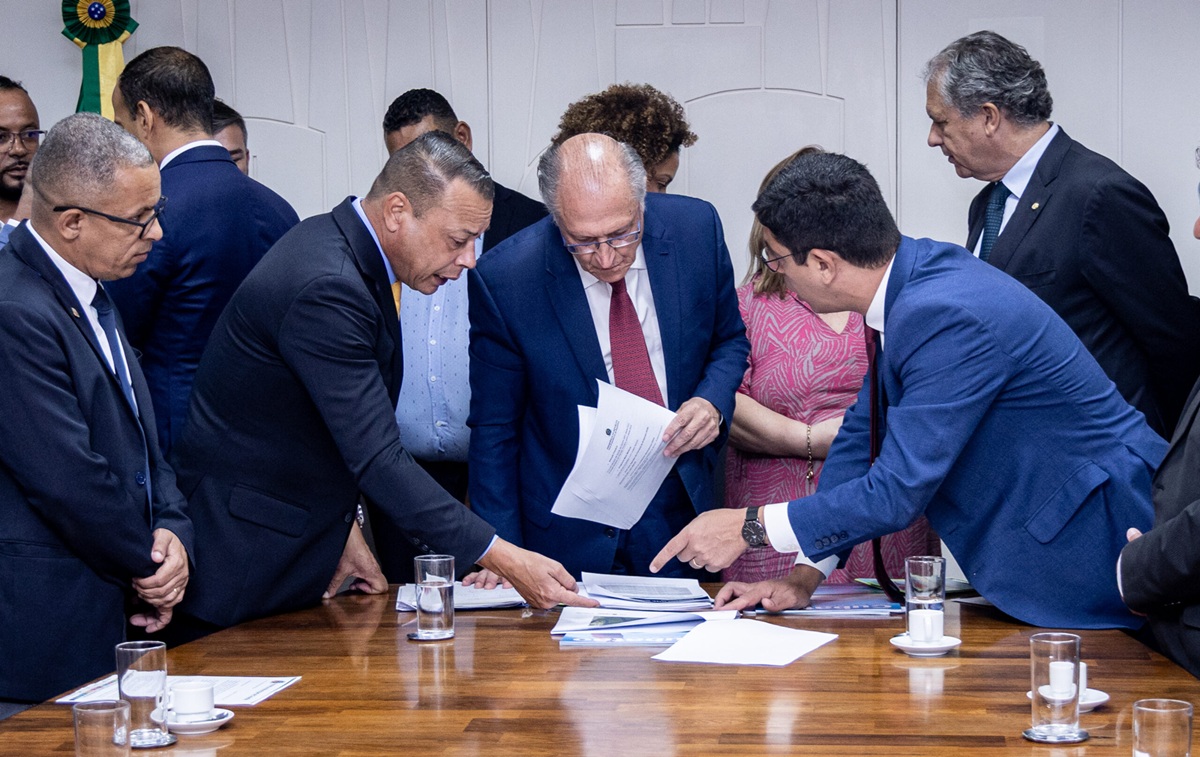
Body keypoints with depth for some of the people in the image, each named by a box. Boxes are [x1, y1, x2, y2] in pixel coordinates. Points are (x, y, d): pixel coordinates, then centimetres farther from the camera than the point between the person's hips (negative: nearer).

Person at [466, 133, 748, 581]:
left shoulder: (697, 228, -9)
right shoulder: (504, 279, -16)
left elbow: (730, 341, 9)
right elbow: (494, 430, -6)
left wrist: (712, 401, -13)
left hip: (682, 519, 2)